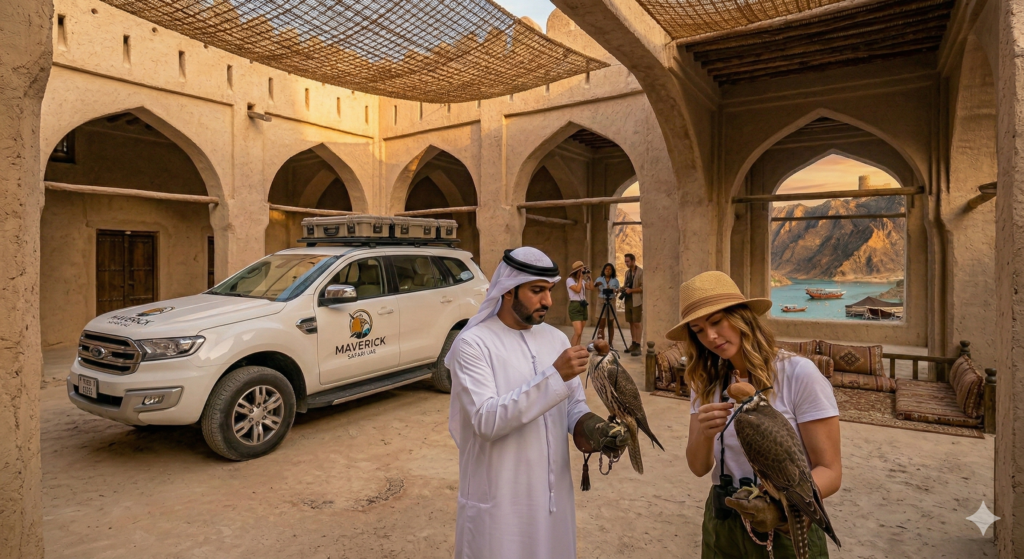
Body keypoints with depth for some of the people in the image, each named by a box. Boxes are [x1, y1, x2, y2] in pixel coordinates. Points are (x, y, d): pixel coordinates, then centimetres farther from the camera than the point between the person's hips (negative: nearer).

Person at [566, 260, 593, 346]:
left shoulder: (582, 281, 15)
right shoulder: (570, 280, -7)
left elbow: (591, 287, 4)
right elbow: (577, 290, -21)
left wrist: (589, 277, 3)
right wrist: (581, 278, -12)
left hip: (583, 306, 7)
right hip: (575, 306, -7)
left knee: (580, 333, 5)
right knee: (577, 332, -16)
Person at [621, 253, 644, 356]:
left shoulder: (641, 272, -9)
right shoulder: (627, 272, 15)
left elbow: (643, 287, -14)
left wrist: (631, 290, -18)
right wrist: (624, 289, 3)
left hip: (637, 301, -7)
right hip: (628, 300, 7)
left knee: (637, 323, -6)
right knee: (631, 323, 10)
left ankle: (638, 346, -5)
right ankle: (633, 344, 18)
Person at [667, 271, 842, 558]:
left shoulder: (799, 374, -19)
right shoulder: (706, 380, -4)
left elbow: (829, 471, -16)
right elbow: (699, 467, -7)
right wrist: (704, 434, -28)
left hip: (787, 529, -4)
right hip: (722, 523, 4)